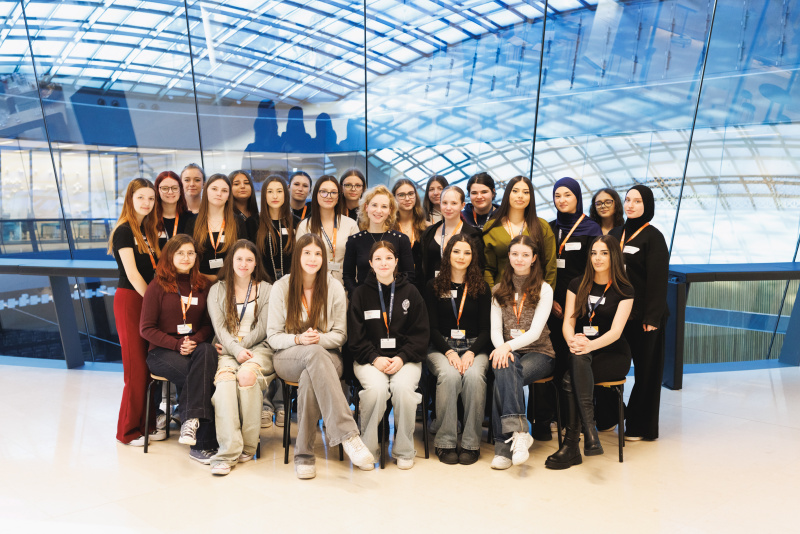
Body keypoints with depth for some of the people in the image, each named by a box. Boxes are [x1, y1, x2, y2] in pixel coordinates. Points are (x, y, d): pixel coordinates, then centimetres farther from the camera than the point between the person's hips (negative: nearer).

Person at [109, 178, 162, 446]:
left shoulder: (148, 230, 15)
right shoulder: (124, 231, -8)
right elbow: (132, 274, -14)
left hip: (149, 299, 7)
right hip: (130, 300, -7)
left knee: (150, 364, 10)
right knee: (136, 368, -2)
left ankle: (147, 423, 20)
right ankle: (129, 431, 11)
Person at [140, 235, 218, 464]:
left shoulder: (203, 286, 13)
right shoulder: (158, 286, 3)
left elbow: (208, 325, 13)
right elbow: (146, 328, -1)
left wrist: (195, 341, -10)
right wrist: (177, 344, -14)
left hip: (196, 347, 3)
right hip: (163, 351, -3)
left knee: (207, 351, -34)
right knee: (196, 375, -32)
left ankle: (192, 420, -37)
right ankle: (203, 442, -29)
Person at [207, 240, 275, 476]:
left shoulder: (266, 290, 12)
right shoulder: (217, 290, 15)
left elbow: (262, 329, 4)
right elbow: (220, 328, 3)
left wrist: (241, 345, -9)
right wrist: (236, 350, -14)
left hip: (258, 348, -1)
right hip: (227, 350, 1)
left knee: (246, 374, -34)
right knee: (224, 378, -33)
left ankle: (248, 445, -23)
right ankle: (228, 450, -36)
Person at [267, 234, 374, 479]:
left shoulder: (334, 287, 3)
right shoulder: (281, 287, 2)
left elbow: (340, 334, 4)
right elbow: (273, 337, 1)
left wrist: (319, 338, -18)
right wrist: (299, 339, -19)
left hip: (326, 356, 1)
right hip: (288, 358, 0)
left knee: (309, 378, -39)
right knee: (315, 354, -39)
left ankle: (304, 453, -28)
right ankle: (349, 436, -47)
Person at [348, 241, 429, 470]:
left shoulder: (410, 292, 8)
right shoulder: (360, 294, 8)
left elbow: (420, 333, 5)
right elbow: (356, 337, 3)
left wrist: (401, 358, -10)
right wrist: (375, 359, -12)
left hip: (405, 358, 0)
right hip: (369, 359, 0)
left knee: (403, 386, -29)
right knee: (377, 388, -30)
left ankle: (404, 451, -10)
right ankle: (367, 448, -9)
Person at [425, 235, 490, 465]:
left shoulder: (482, 288, 11)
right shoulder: (434, 286, 8)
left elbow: (486, 329, 6)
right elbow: (432, 327, 3)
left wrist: (471, 352, -12)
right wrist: (449, 352, -13)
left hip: (475, 348, 1)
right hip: (441, 347, -1)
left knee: (474, 376, -32)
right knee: (449, 375, -33)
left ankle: (471, 443, -21)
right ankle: (445, 442, -22)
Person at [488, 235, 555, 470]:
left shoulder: (544, 289, 3)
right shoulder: (499, 290, 13)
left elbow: (535, 332, -9)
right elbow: (495, 329, 5)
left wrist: (508, 346, -25)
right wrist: (501, 349, -17)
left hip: (539, 353, -2)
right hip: (508, 352, 3)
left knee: (503, 377, -32)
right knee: (505, 367, -35)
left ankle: (504, 446, -31)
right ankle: (518, 431, -37)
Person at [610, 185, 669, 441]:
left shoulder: (653, 237, -7)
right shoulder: (616, 233, 11)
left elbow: (658, 279, -11)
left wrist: (652, 317, -16)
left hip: (643, 314, -5)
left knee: (646, 369, 4)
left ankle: (642, 426, 15)